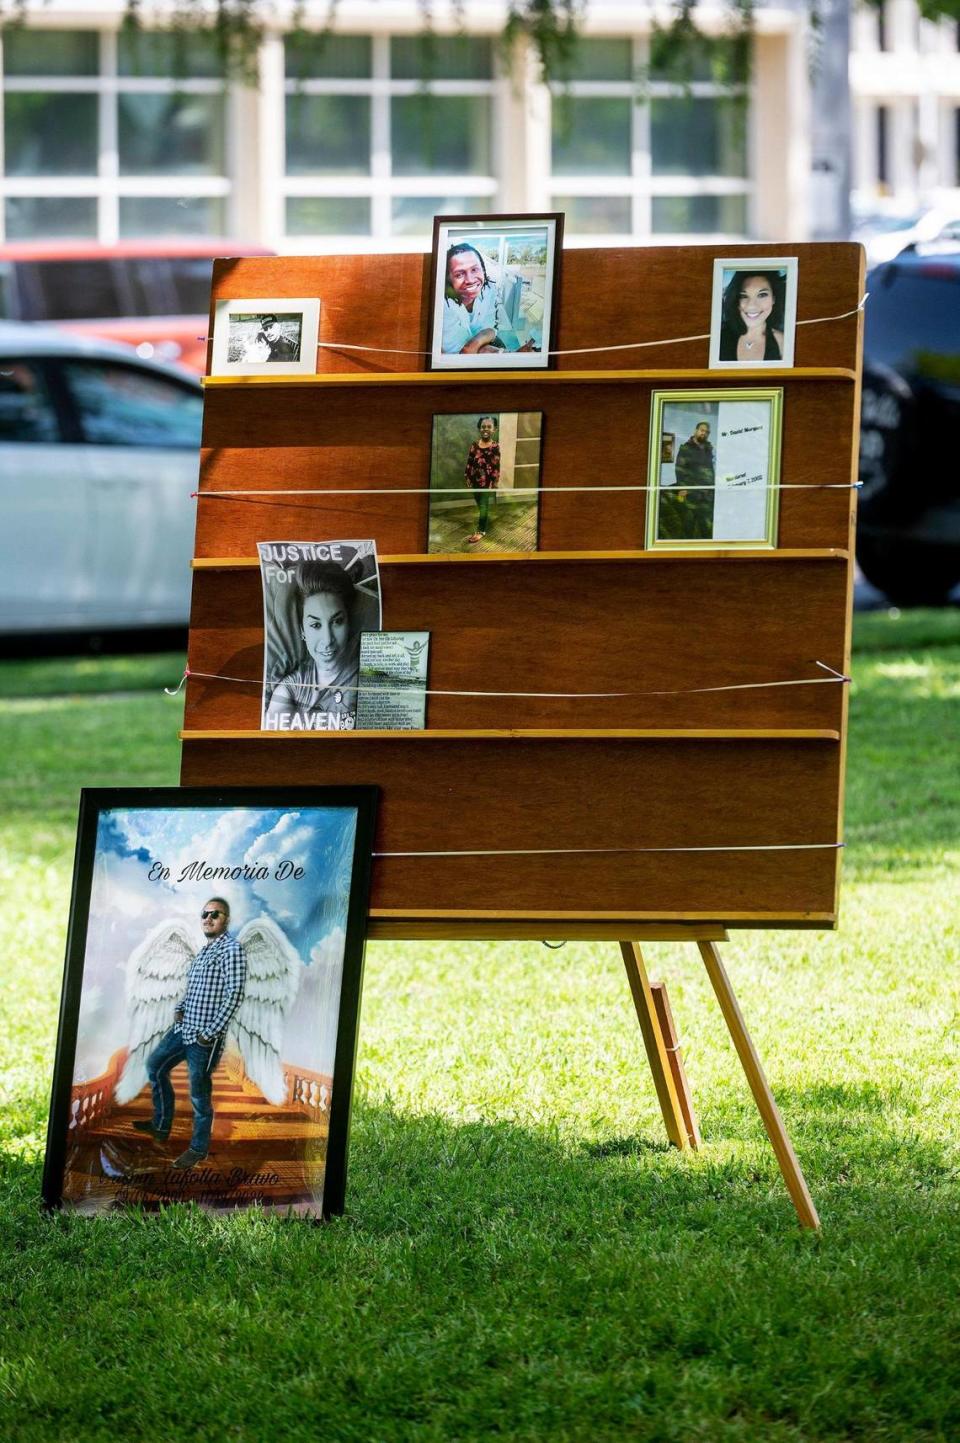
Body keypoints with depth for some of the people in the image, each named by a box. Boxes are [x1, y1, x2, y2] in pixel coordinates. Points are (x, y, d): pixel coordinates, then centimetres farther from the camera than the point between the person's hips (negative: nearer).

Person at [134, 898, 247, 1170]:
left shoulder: (231, 949, -14)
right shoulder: (204, 950, 15)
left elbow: (234, 993, -21)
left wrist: (211, 1032, -21)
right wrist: (180, 1007, 8)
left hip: (205, 1036, -10)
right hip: (184, 1027, 10)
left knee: (199, 1094, 0)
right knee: (155, 1065, 18)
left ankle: (199, 1148, 13)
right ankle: (161, 1125, 30)